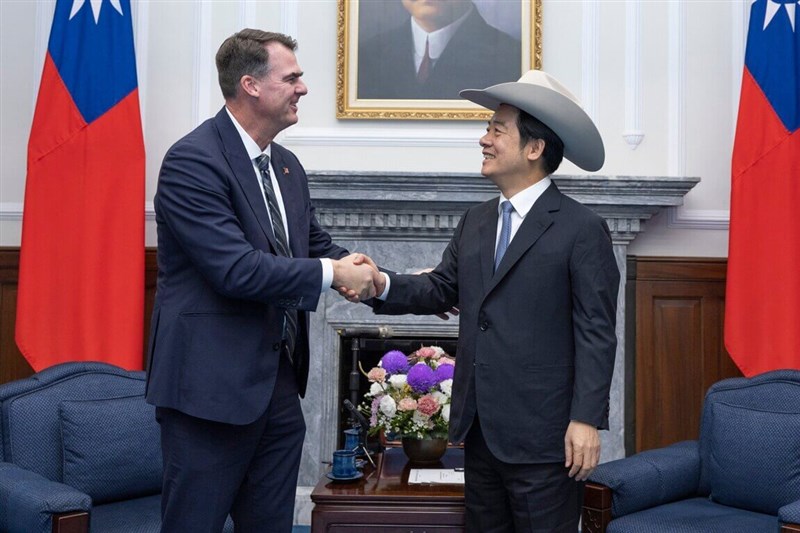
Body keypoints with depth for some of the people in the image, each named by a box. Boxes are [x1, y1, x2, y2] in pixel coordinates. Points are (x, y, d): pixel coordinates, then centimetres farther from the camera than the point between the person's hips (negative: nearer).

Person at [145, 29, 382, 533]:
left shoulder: (286, 165, 11)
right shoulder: (193, 161, -15)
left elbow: (316, 243, 18)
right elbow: (236, 269, -23)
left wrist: (364, 273, 0)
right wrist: (332, 274, -18)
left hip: (280, 381, 8)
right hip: (213, 382, -8)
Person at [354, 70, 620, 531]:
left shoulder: (582, 229, -10)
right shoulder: (475, 223, 11)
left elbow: (596, 334, -12)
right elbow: (441, 289, 10)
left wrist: (586, 420, -18)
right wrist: (383, 286, -8)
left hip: (542, 435, -7)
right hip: (479, 428, 7)